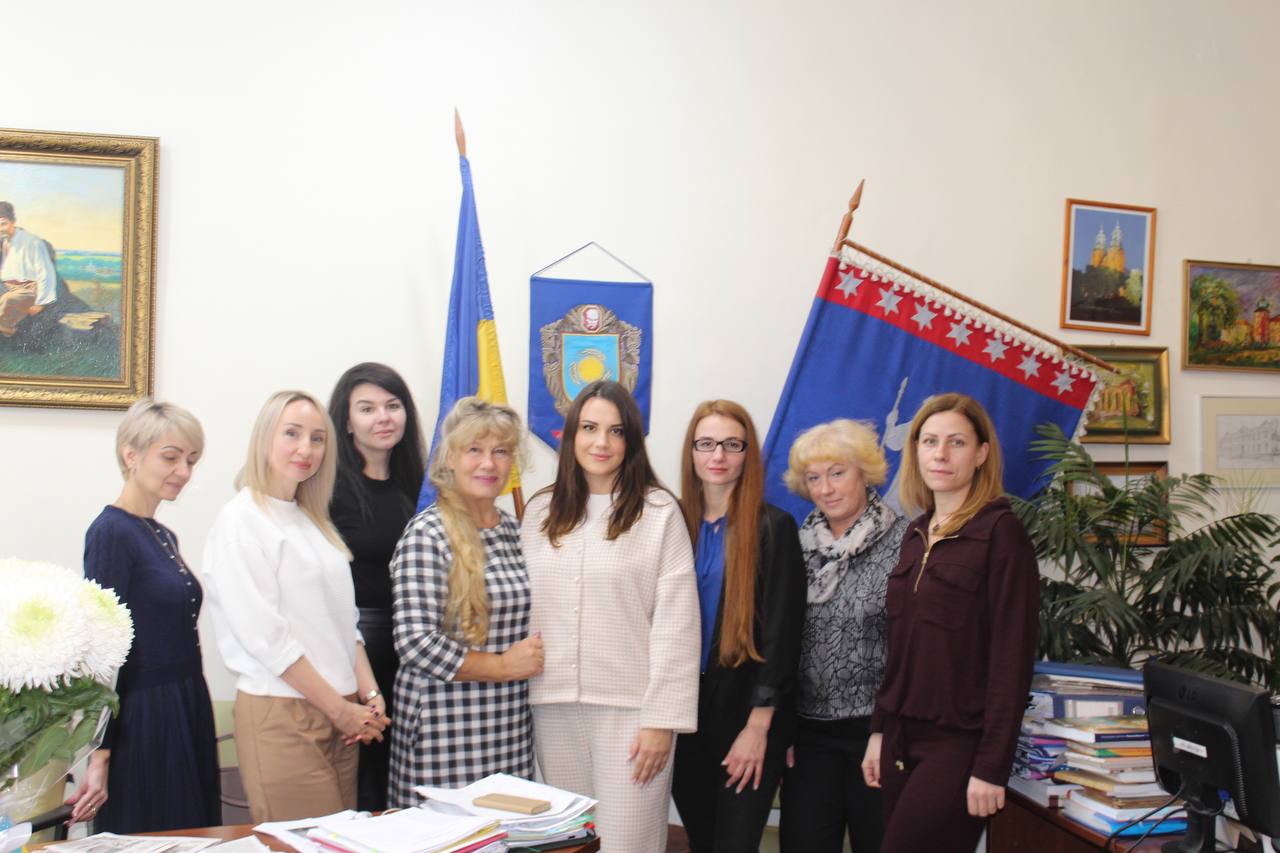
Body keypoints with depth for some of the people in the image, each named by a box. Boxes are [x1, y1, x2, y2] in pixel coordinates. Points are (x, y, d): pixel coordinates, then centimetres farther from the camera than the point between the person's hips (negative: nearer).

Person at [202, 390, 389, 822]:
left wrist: (369, 694, 2)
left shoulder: (314, 521, 15)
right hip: (281, 712, -7)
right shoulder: (241, 521, -9)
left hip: (341, 712, 7)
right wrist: (340, 708, -12)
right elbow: (265, 635, -15)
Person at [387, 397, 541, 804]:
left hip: (512, 726, 6)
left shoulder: (513, 530, 12)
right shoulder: (427, 534, -10)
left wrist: (534, 655, 5)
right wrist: (502, 666, -11)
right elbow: (415, 641, -16)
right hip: (446, 730, -6)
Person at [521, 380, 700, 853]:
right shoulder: (539, 511, 10)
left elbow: (676, 621, -7)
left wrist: (662, 718, -9)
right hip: (553, 707, 4)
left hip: (629, 708, -4)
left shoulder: (659, 512, -5)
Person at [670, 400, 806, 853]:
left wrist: (758, 725, -14)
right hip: (685, 711, 4)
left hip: (745, 716, -4)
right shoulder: (677, 523, 6)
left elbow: (781, 633, -9)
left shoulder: (773, 527, -6)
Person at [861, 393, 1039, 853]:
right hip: (903, 738, 6)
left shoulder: (1000, 532, -10)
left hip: (958, 743, -6)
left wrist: (991, 766, -16)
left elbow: (1012, 656, -14)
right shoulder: (917, 535, 10)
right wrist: (880, 730, 13)